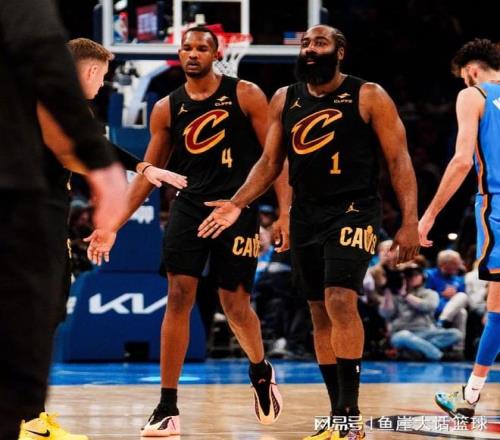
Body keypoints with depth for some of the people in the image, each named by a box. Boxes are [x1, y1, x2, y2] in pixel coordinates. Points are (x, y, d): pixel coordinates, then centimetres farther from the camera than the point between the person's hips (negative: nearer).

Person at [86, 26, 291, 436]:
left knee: (235, 303, 3)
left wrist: (284, 211, -12)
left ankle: (261, 371, 36)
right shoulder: (167, 108, 6)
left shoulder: (245, 95, -3)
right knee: (179, 297, -10)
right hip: (190, 206, 2)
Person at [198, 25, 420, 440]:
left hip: (353, 212, -6)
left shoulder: (369, 97, -6)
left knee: (341, 301, -22)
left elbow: (399, 159, -6)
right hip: (306, 216, 6)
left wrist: (410, 221, -13)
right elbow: (270, 163, 14)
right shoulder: (284, 99, 8)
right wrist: (238, 204, 0)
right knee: (321, 313, 8)